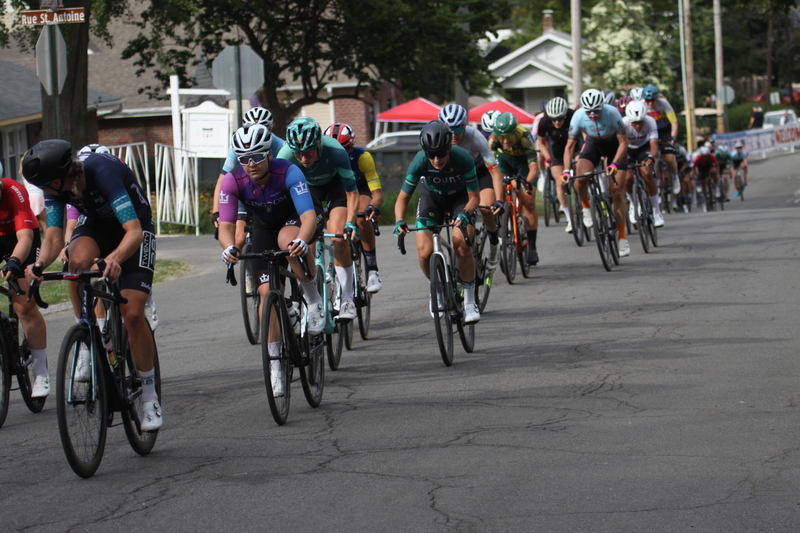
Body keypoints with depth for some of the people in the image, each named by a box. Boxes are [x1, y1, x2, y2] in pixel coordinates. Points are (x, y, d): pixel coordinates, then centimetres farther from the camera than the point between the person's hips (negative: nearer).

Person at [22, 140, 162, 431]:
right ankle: (87, 344, -14)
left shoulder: (102, 172, -37)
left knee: (132, 314, -15)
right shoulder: (54, 184, -20)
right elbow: (54, 236, -20)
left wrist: (115, 258, -61)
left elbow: (134, 231, -43)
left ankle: (150, 394, 3)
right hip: (96, 224, 4)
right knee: (78, 262, -33)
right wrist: (40, 263, -41)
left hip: (133, 227, -4)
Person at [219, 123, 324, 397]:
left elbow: (309, 215, -43)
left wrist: (301, 241, -64)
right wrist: (229, 247, -52)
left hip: (298, 220, -3)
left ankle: (313, 299, -15)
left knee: (287, 240, -38)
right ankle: (275, 363, -3)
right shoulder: (233, 181, -26)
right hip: (265, 227, 3)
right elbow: (225, 225, -29)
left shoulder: (288, 172, -35)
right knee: (267, 291, -11)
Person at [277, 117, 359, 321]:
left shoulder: (336, 152, -39)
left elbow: (352, 193, -30)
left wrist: (350, 223, -42)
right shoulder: (285, 155, -35)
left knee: (339, 238, -20)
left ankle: (347, 298, -10)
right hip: (306, 187, 2)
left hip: (335, 185, -2)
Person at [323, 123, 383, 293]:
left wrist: (373, 207, -57)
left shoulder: (362, 157, -33)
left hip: (361, 189, -3)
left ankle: (373, 270, -26)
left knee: (362, 218, -32)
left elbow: (377, 192, -35)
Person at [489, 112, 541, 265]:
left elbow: (534, 167, -42)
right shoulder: (494, 138, -31)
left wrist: (528, 183, -60)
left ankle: (532, 247, -8)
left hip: (524, 161, -2)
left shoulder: (524, 136, -38)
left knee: (528, 203, -13)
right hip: (505, 160, 2)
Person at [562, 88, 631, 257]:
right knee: (580, 179, -26)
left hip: (615, 145, -2)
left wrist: (614, 163, -40)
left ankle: (622, 237, 1)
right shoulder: (579, 116, -27)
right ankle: (586, 208, 6)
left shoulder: (612, 113, -33)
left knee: (617, 191, -7)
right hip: (593, 144, 2)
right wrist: (567, 170, -30)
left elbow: (624, 142, -27)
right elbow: (570, 145, -19)